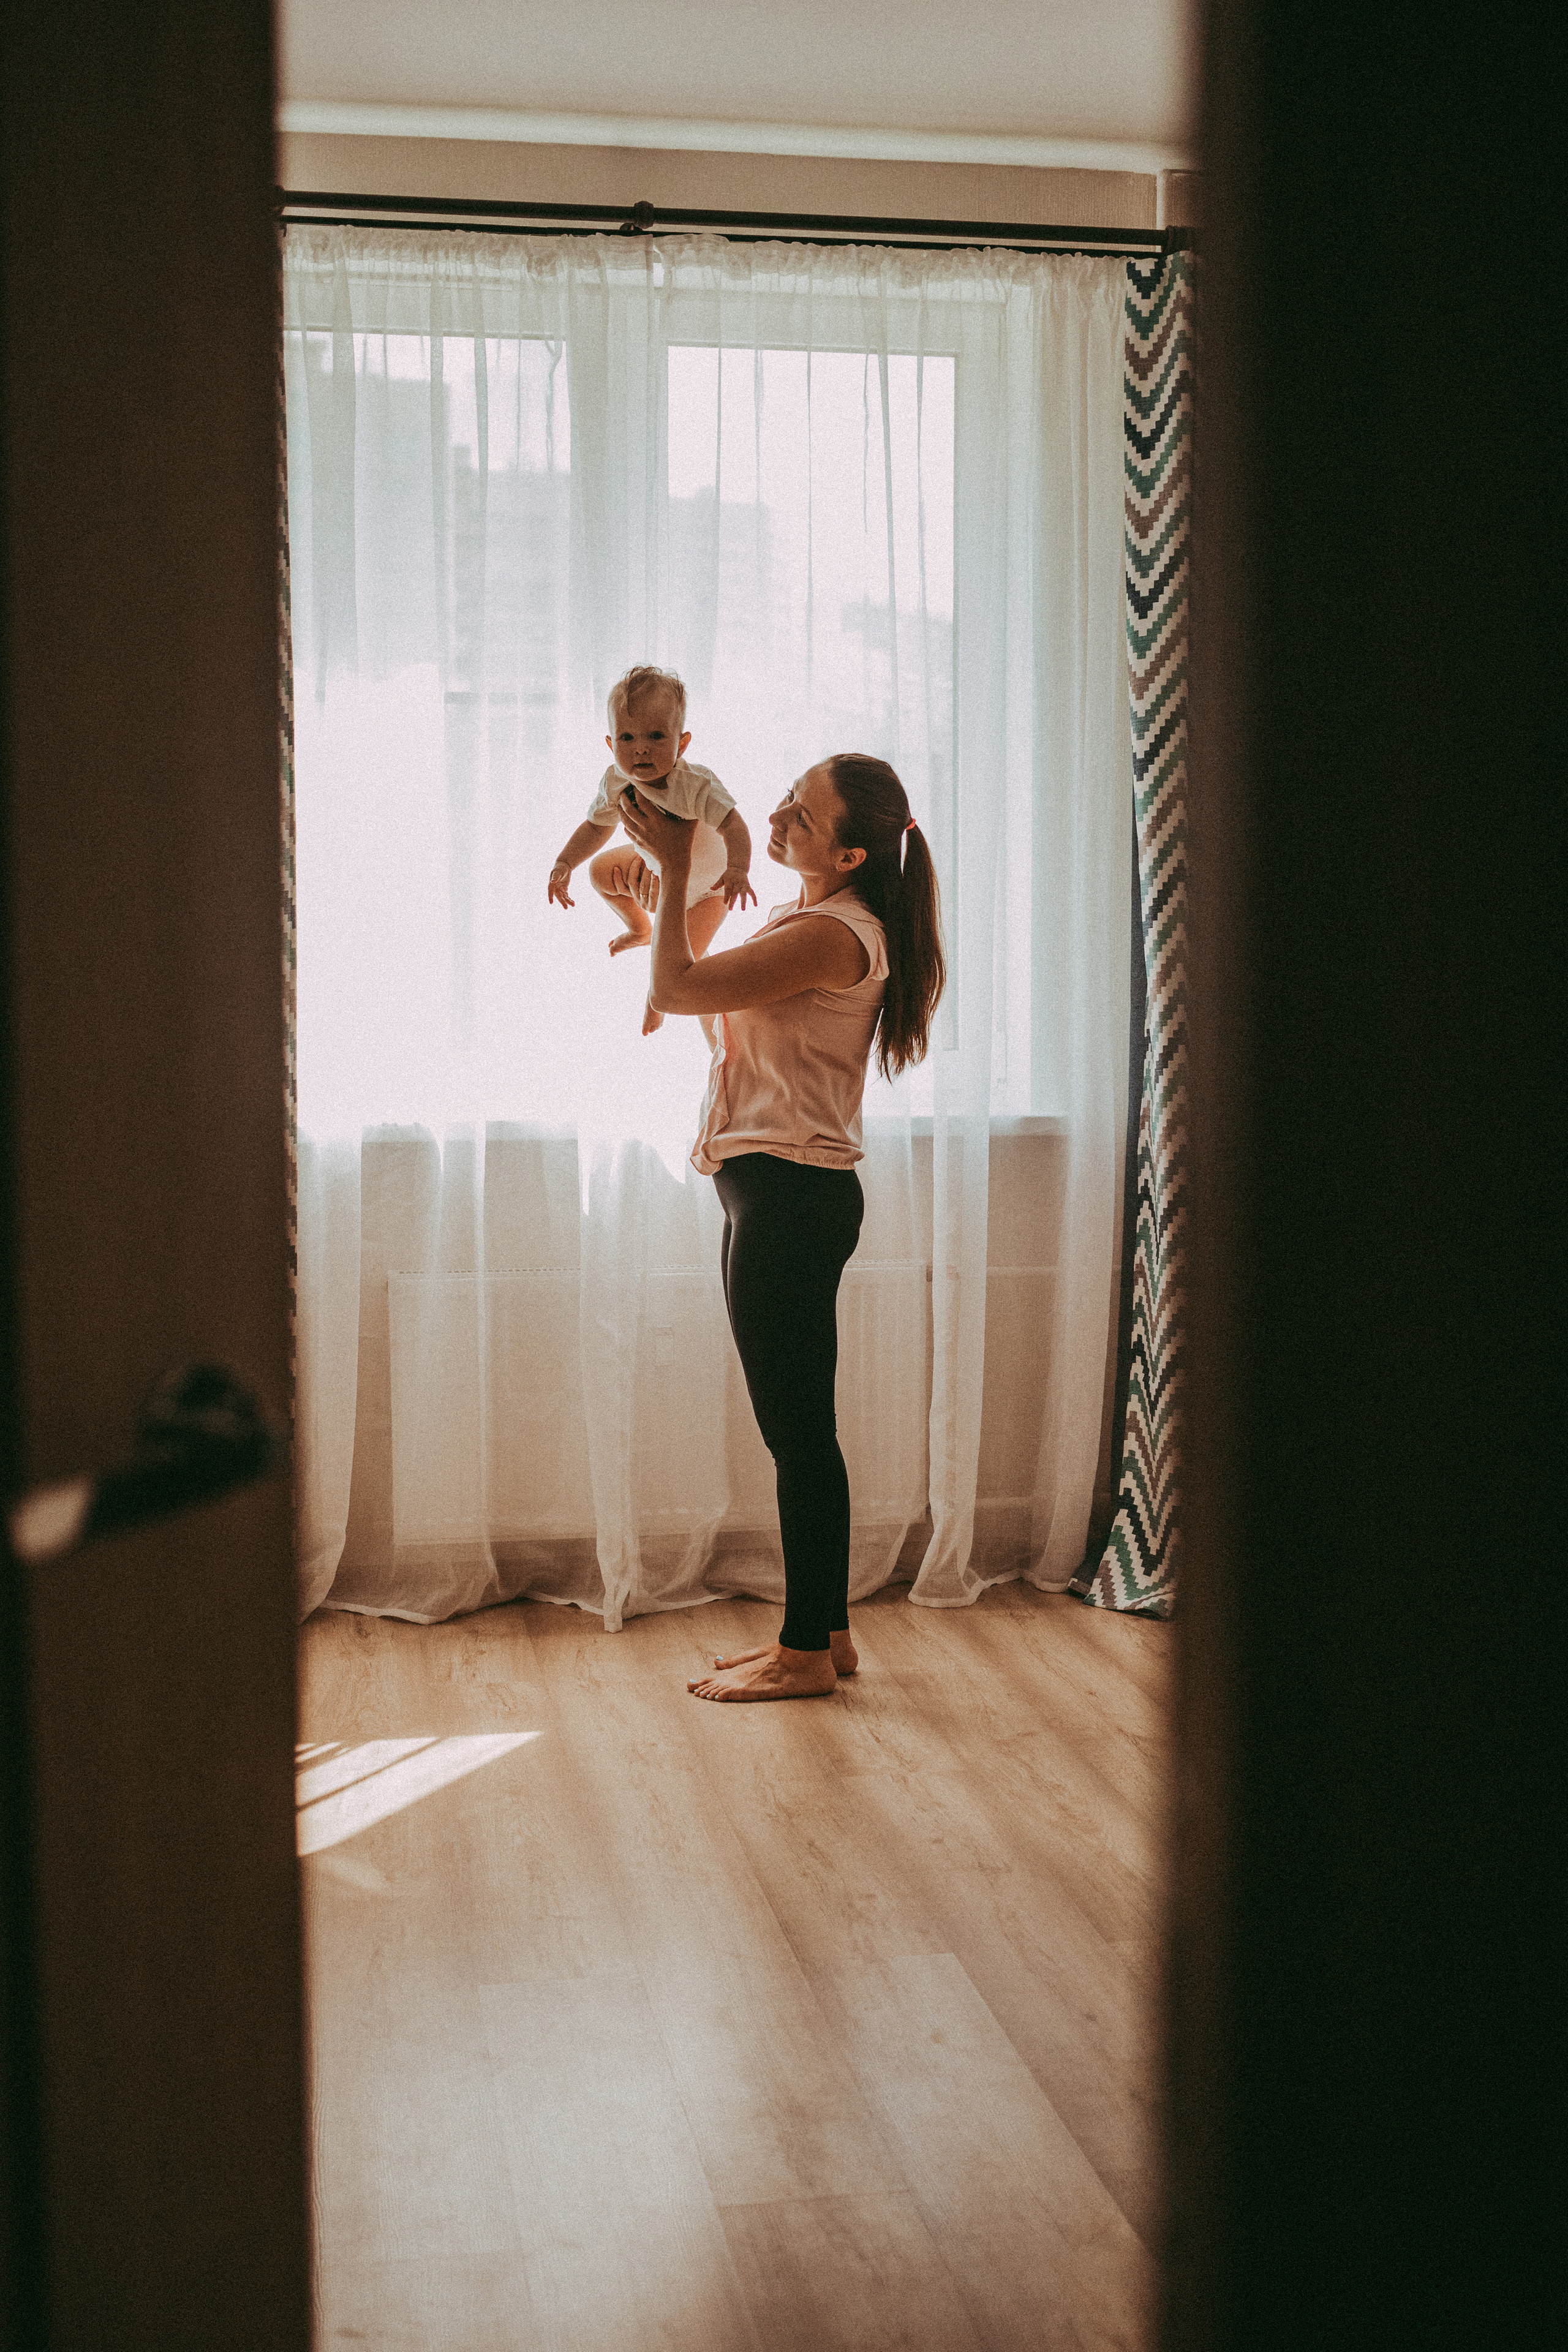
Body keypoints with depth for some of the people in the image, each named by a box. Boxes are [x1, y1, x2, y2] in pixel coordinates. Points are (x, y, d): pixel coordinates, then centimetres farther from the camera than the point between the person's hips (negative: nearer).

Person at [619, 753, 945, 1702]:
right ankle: (825, 1630, 24)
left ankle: (806, 1653, 6)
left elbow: (676, 990, -17)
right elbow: (707, 1001, 22)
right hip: (783, 1189, 11)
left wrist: (676, 867, -7)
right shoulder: (812, 923, 16)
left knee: (798, 1429, -3)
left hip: (791, 1194, -11)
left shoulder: (833, 935, -16)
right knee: (801, 1427, 15)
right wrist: (666, 906, 16)